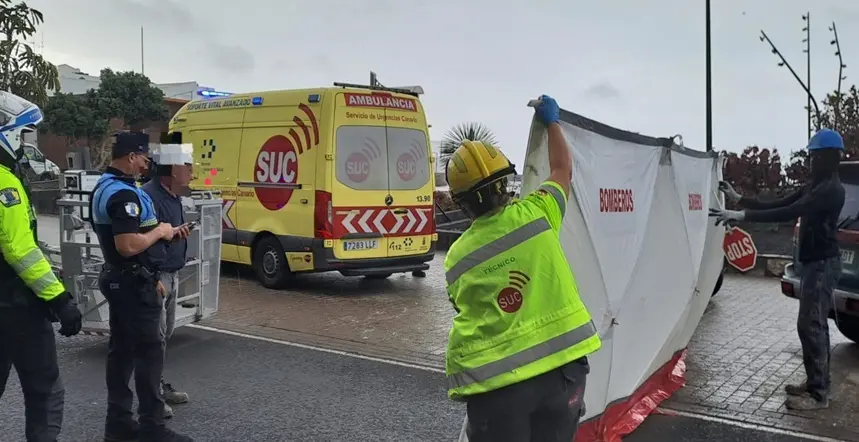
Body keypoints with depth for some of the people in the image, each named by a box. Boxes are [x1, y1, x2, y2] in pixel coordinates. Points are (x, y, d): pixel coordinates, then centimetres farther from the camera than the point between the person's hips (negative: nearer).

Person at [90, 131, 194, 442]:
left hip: (118, 279, 11)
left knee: (121, 350, 13)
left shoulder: (104, 187, 14)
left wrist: (149, 278, 21)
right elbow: (129, 246, -31)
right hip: (132, 283, -11)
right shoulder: (123, 194, -21)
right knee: (149, 350, -5)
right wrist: (159, 231, -13)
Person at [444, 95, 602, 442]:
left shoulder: (455, 259, 3)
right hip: (559, 366, 0)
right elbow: (562, 170, 16)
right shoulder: (533, 215, -3)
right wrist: (551, 121, 32)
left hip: (492, 381, 0)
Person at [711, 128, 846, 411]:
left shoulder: (831, 189, -18)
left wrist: (742, 216, -31)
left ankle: (818, 394, -5)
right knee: (815, 324, 14)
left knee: (810, 325, -10)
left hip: (823, 263, -10)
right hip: (813, 262, 10)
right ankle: (816, 383, 23)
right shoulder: (814, 187, 14)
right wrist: (738, 198, 8)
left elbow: (789, 213, -28)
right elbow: (777, 205, 16)